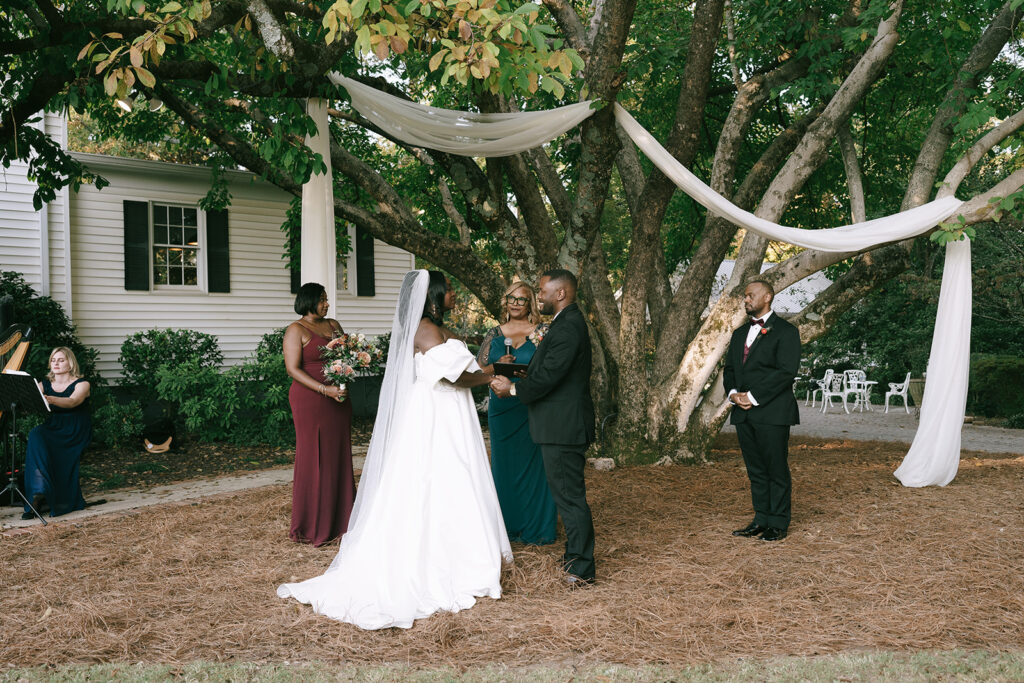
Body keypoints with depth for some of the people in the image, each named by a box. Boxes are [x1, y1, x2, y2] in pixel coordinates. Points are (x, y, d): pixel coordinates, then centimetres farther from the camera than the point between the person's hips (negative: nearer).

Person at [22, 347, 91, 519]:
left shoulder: (81, 384, -1)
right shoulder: (45, 384, 14)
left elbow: (72, 402, -22)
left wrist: (51, 399, -42)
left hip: (76, 433, -4)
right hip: (52, 428, 4)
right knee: (36, 436, -30)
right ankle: (40, 493, -34)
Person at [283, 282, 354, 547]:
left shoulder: (334, 325, 15)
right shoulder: (296, 330, -5)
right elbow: (293, 369, -12)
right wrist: (325, 389, -20)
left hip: (338, 400, 7)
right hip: (310, 400, -7)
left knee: (339, 456, 7)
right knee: (313, 458, -3)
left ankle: (338, 520, 16)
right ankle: (310, 527, 6)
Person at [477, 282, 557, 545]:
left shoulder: (543, 333, 0)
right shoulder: (495, 333, 10)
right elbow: (479, 370, 7)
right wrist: (498, 365, -12)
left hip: (533, 409, -4)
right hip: (501, 409, 4)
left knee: (533, 464, 0)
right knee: (503, 463, 9)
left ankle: (536, 528, 11)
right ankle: (508, 525, 21)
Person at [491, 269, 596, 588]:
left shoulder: (568, 326, -18)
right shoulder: (568, 322, 16)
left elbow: (548, 376, -22)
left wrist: (513, 389, -10)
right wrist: (518, 383, 8)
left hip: (563, 427, -11)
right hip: (563, 426, 11)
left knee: (570, 496, -3)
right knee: (567, 494, 18)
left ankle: (582, 569, 5)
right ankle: (575, 554, 30)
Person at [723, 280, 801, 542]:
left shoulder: (786, 332, -4)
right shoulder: (740, 334, 20)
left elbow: (787, 371, -14)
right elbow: (729, 368, 19)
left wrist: (753, 397, -16)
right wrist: (733, 392, -2)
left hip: (772, 412, -7)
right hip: (743, 412, 7)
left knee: (776, 469, 0)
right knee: (755, 470, 11)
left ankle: (779, 523, 8)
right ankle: (761, 519, 18)